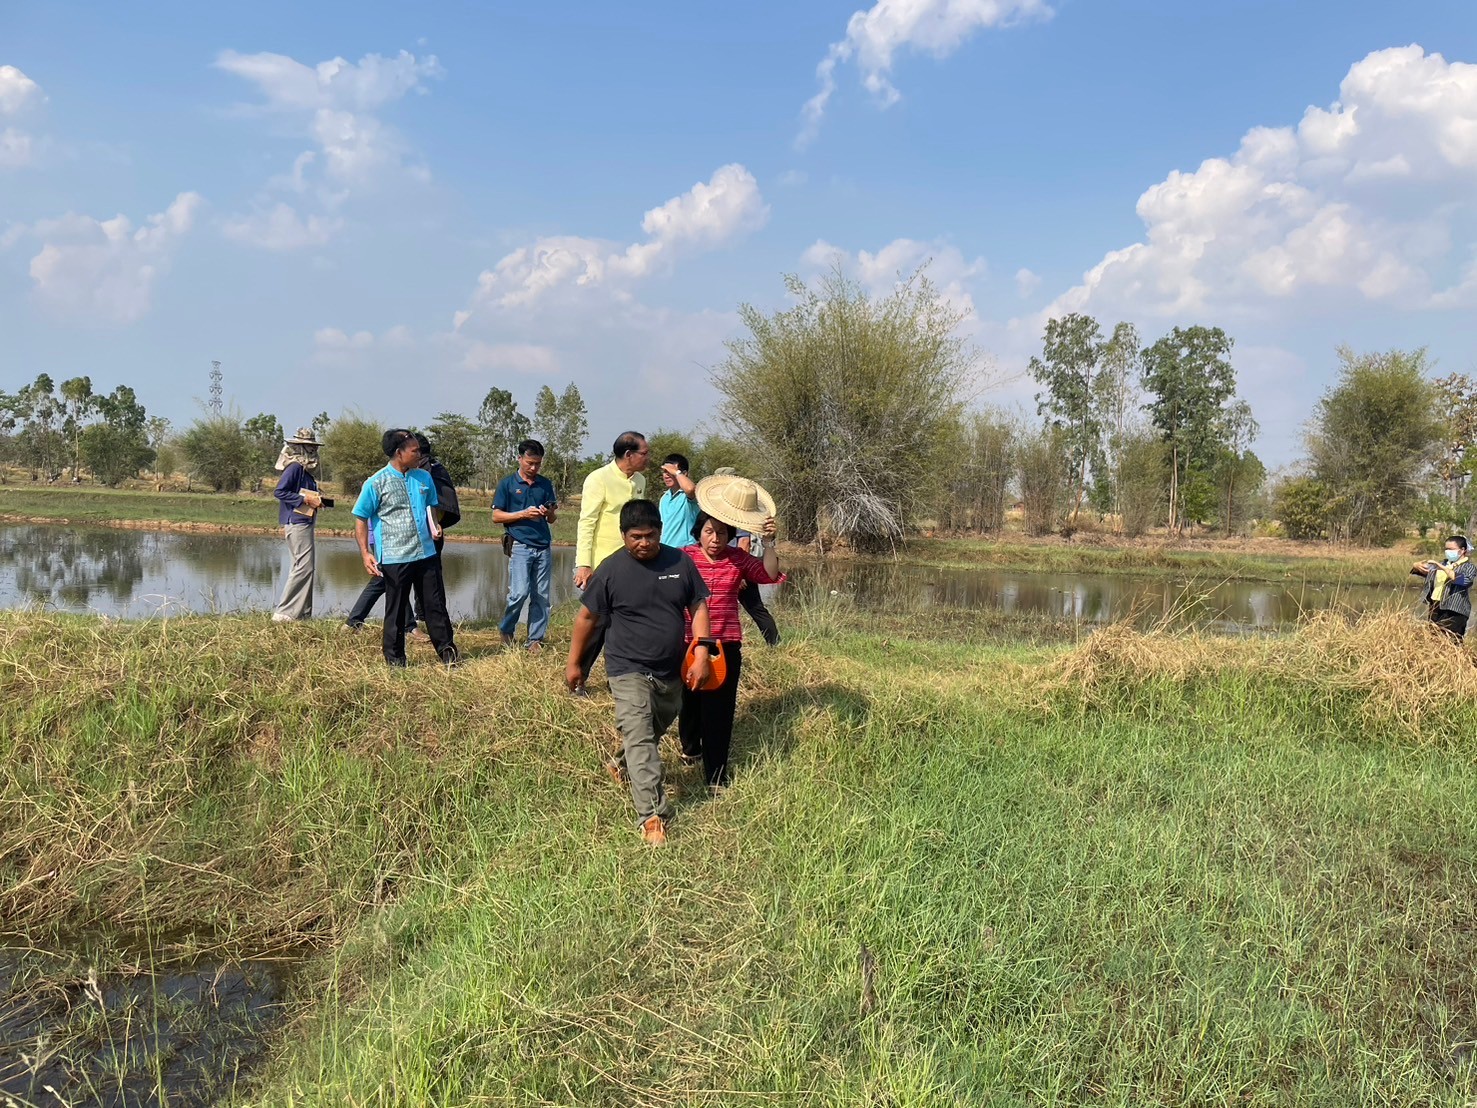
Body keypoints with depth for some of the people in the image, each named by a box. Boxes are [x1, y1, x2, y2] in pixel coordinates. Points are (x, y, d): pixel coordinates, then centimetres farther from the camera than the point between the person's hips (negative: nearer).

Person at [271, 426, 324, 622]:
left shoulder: (305, 468, 14)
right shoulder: (295, 467, -13)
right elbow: (279, 491, -20)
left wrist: (316, 498, 7)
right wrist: (305, 499, -19)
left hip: (304, 523, 10)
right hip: (297, 523, -10)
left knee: (302, 567, 11)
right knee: (304, 566, -11)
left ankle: (303, 613, 16)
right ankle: (283, 613, -8)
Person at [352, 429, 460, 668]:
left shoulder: (424, 478, 7)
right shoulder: (376, 483, -8)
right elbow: (360, 518, -3)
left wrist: (435, 525, 2)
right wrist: (365, 553, -10)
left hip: (426, 554, 4)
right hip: (395, 558, -4)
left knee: (436, 605, 8)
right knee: (396, 612, 6)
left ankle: (447, 653, 19)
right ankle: (395, 661, 17)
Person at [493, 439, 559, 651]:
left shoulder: (545, 484, 13)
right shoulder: (507, 484, 3)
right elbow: (496, 516, 0)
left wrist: (550, 513, -9)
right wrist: (523, 514, -12)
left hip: (544, 547, 4)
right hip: (520, 546, -4)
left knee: (541, 596, 2)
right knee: (520, 592, -13)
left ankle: (535, 640, 10)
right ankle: (506, 630, 11)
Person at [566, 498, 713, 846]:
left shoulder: (680, 562, -3)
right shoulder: (610, 570, -11)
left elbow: (698, 607, 3)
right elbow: (587, 617, -2)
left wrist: (701, 656, -6)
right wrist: (574, 663, 3)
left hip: (671, 672, 5)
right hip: (629, 671, -5)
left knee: (656, 730, 24)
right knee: (639, 739, -14)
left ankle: (624, 765, 52)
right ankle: (652, 816, -16)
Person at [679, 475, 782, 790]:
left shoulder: (738, 559, -1)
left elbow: (769, 575, -14)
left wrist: (769, 543, -25)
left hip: (726, 647, 0)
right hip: (688, 644, 0)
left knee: (719, 711, 0)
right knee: (689, 701, 20)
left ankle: (716, 775, 9)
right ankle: (690, 747, 48)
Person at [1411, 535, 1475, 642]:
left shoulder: (1469, 567, 1)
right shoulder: (1443, 564, 19)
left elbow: (1461, 580, -18)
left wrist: (1443, 567, -24)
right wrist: (1417, 566, -8)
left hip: (1454, 612, -6)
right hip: (1435, 608, 6)